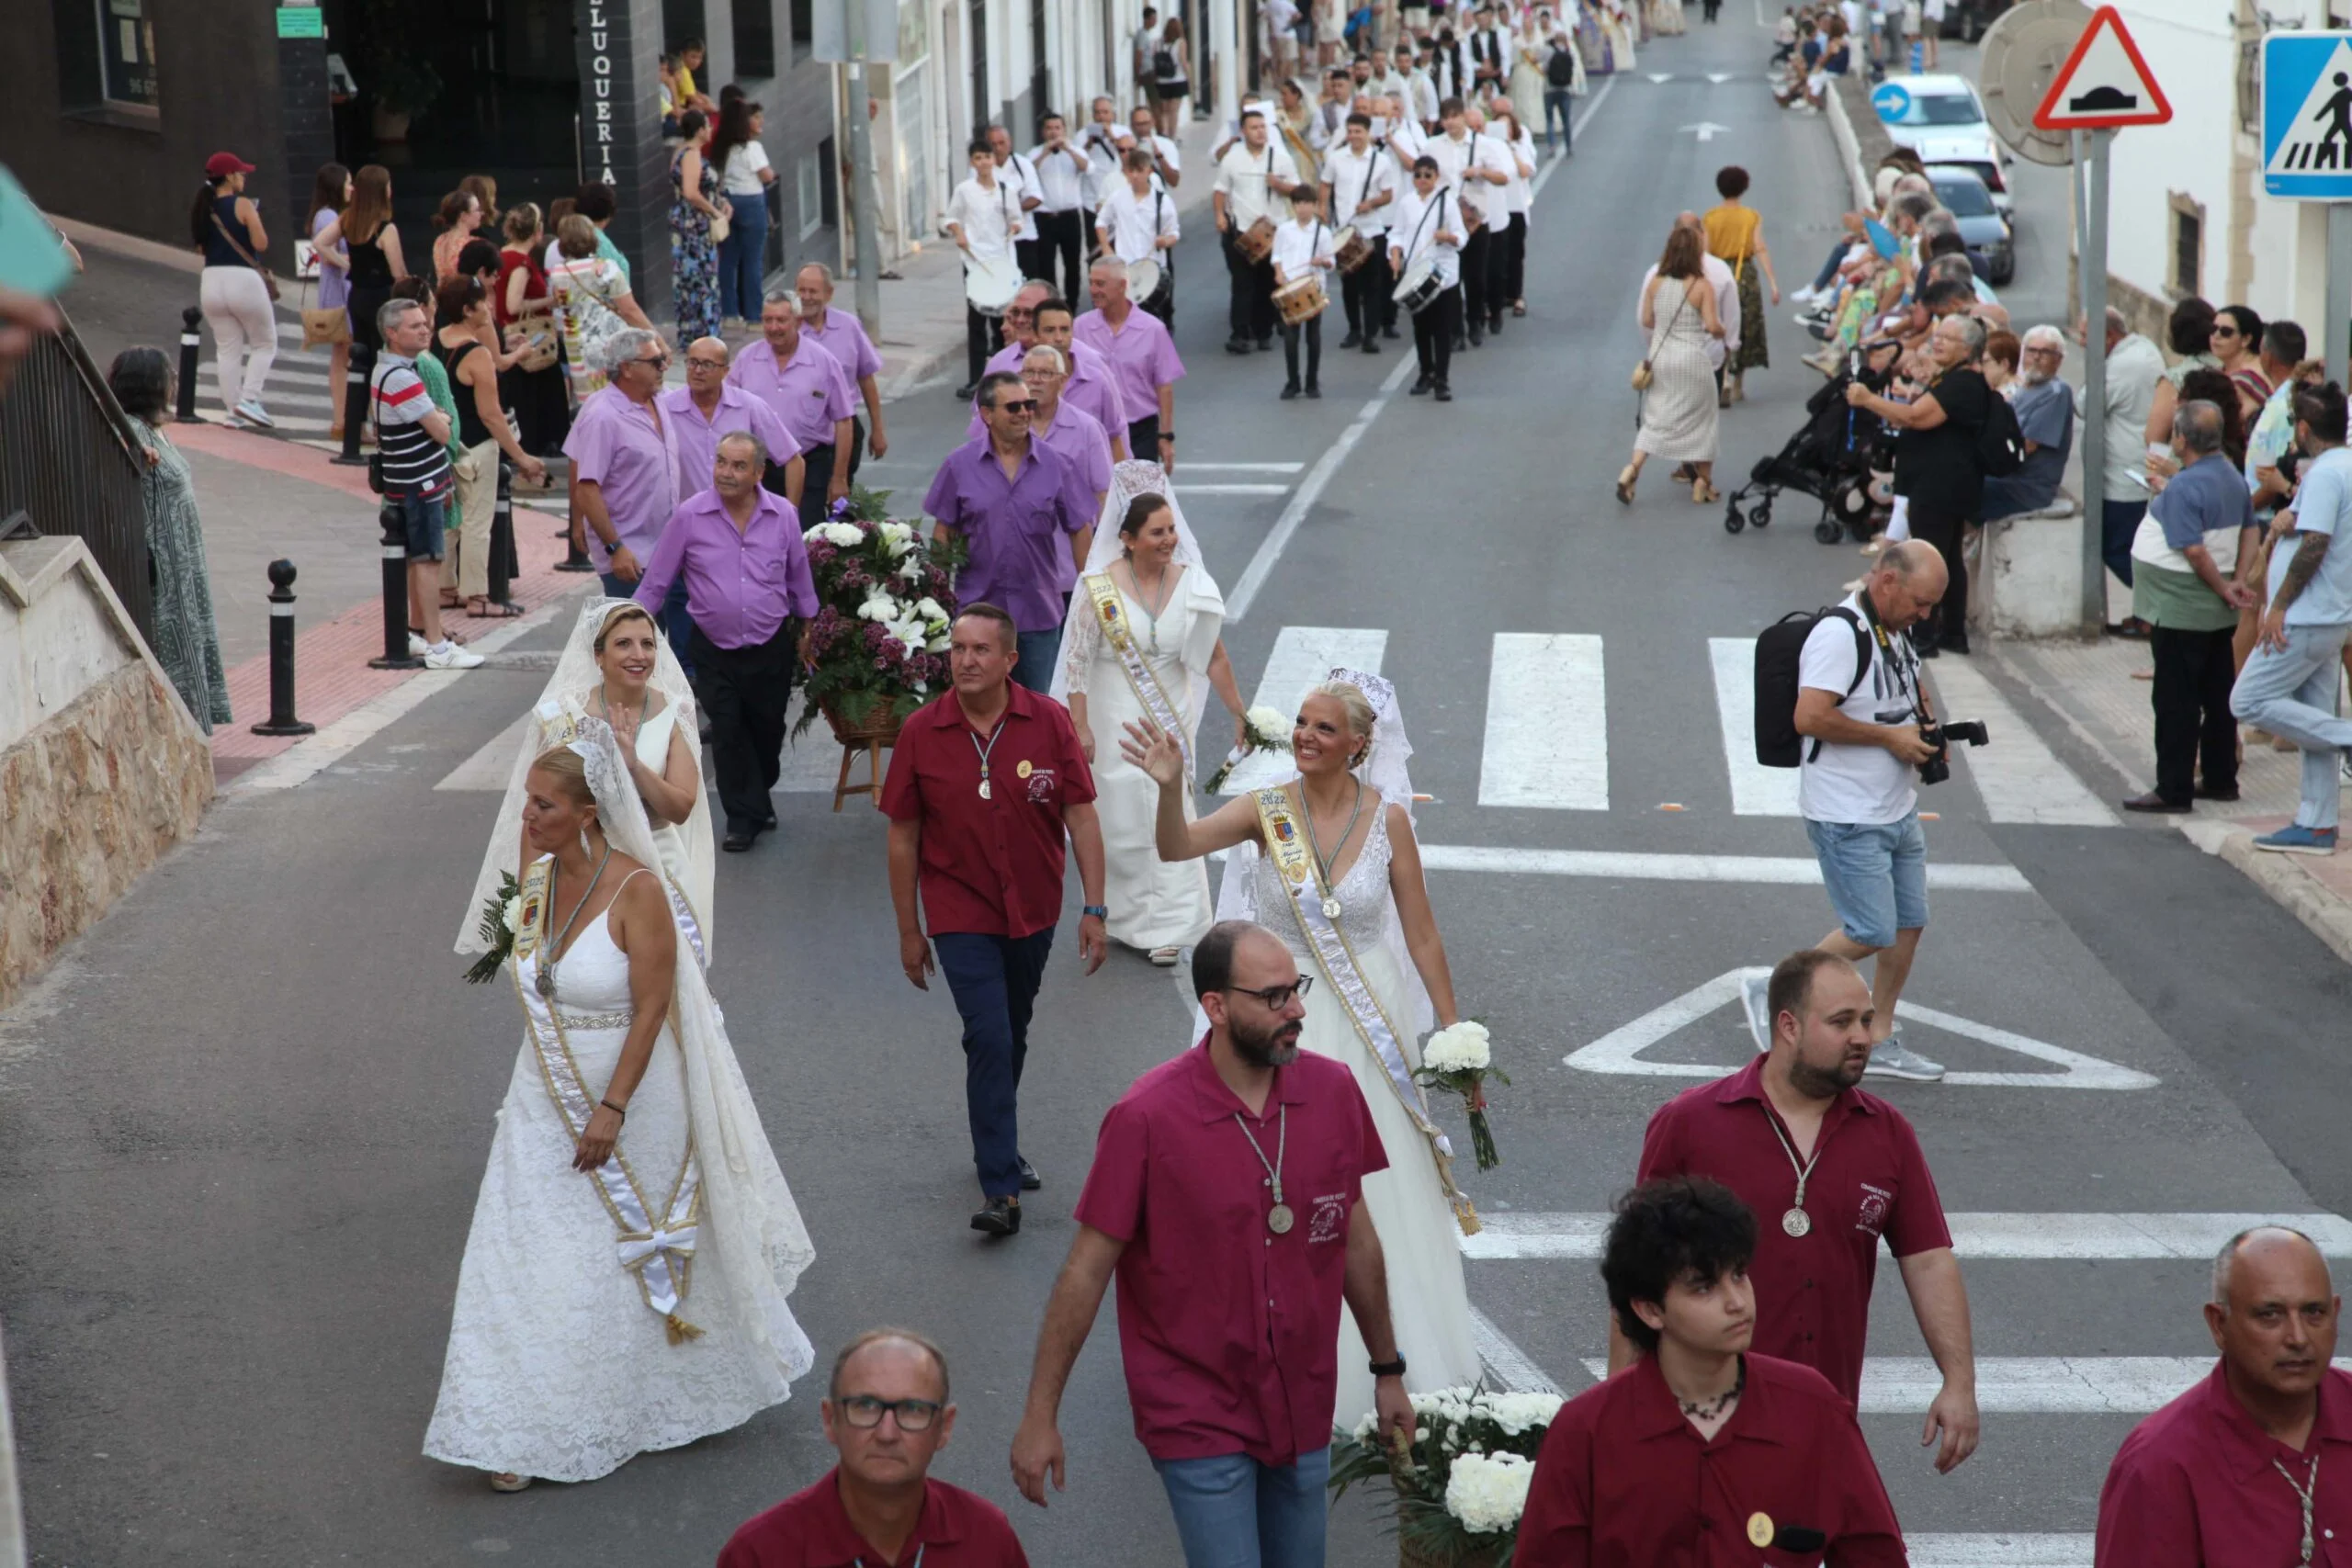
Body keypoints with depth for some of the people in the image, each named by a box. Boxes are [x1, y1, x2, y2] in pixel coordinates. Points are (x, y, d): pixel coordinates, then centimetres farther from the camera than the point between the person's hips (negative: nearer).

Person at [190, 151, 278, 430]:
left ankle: (234, 411, 10)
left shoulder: (204, 209, 8)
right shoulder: (243, 205, -10)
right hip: (243, 281, -6)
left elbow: (201, 248, 15)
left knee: (227, 349, 12)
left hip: (212, 281, 6)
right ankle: (249, 400, -4)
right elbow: (261, 244, -15)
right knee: (265, 344, 10)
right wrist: (256, 221, 4)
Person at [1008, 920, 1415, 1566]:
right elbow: (1087, 1270, -10)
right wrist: (1040, 1416, -7)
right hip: (1198, 1415, -5)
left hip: (1304, 1411, 5)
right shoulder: (1147, 1117, -17)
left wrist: (1388, 1369, 16)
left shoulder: (1333, 1091, -3)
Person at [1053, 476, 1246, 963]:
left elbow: (1214, 658, 4)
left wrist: (1240, 716, 6)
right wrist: (1080, 727, -12)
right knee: (1120, 817, 6)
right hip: (1115, 718, -1)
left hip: (1170, 719, 2)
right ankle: (1126, 917, 24)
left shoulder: (1192, 585, -4)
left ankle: (1166, 927, 5)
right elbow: (1076, 660, -8)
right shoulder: (1099, 588, -10)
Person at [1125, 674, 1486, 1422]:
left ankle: (1393, 1365, 25)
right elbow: (1178, 846, -23)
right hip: (1286, 1022, 0)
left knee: (1379, 1191, 8)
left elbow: (1421, 934, 0)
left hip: (1371, 1022, 0)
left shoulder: (1387, 817, -7)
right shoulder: (1268, 811, -7)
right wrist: (1170, 787, -42)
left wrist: (1452, 1026, 2)